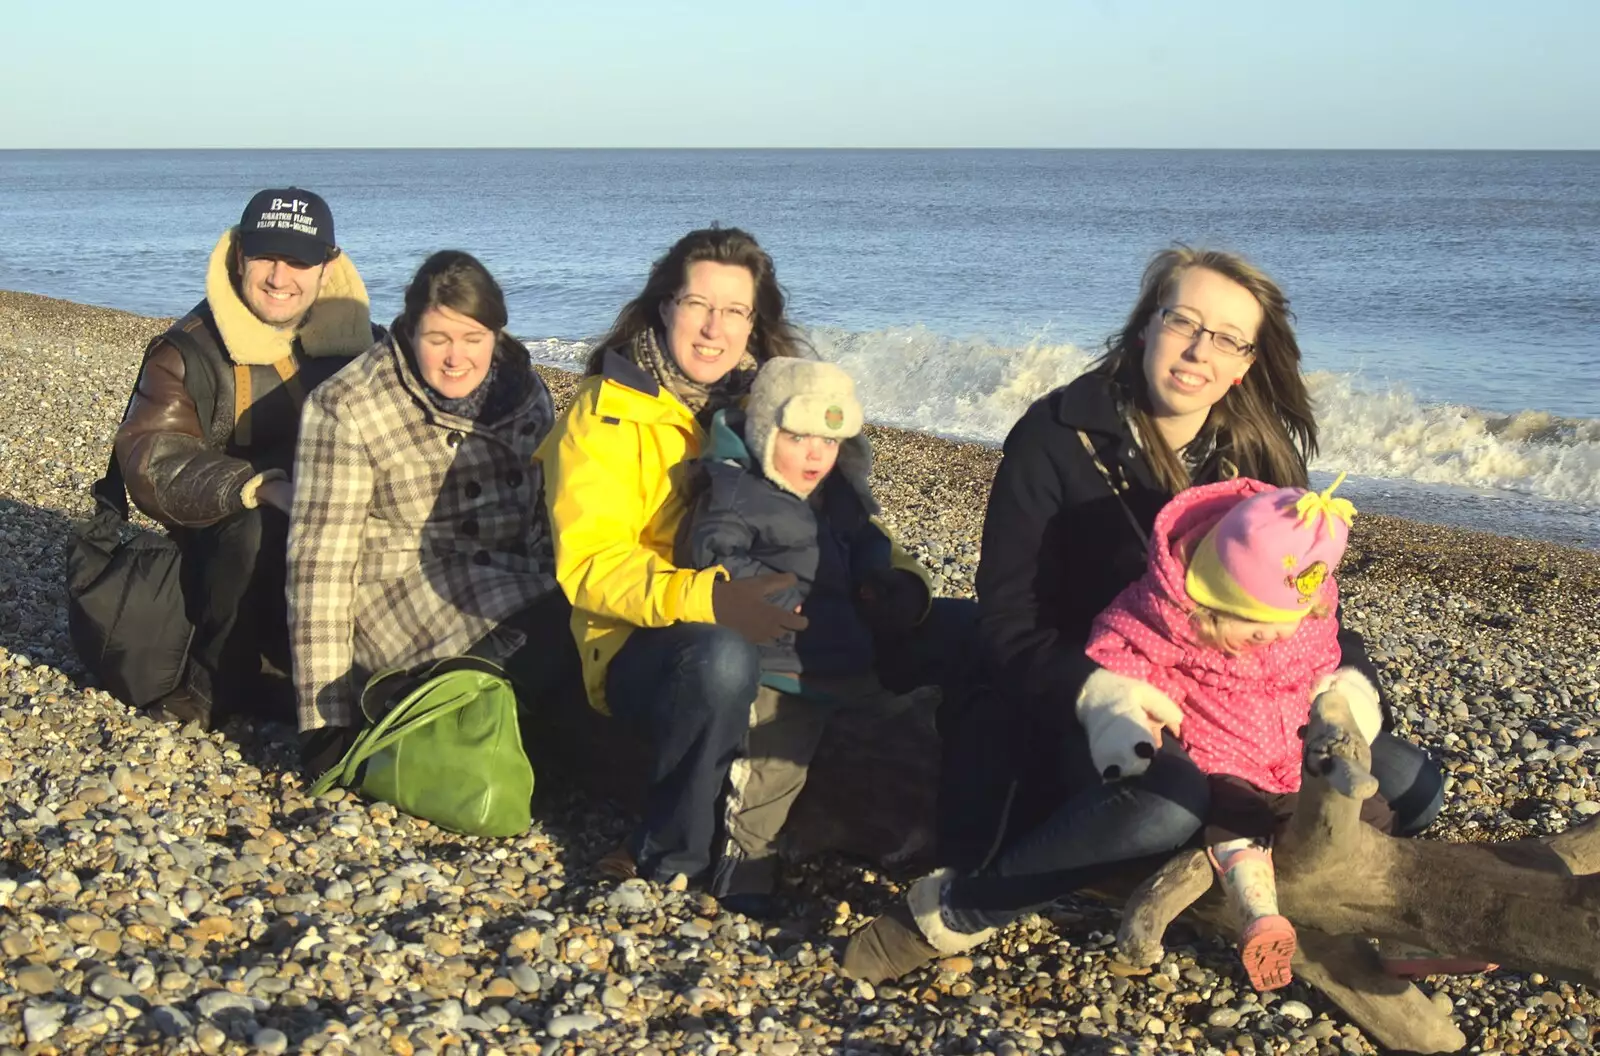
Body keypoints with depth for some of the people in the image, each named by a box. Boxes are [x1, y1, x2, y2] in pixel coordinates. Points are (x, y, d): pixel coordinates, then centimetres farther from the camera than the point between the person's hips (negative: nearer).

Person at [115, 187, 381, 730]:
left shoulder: (359, 341, 3)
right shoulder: (189, 352, -7)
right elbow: (152, 467, -20)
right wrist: (265, 490, -36)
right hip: (223, 539, -3)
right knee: (252, 529, -35)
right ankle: (214, 686, -12)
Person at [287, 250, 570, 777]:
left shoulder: (525, 390, 5)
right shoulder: (347, 410, -9)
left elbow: (551, 517, 14)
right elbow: (320, 562, -12)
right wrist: (325, 724, -15)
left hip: (524, 601, 6)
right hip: (406, 604, -6)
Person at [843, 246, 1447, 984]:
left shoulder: (1260, 457, 4)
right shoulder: (1059, 435, -10)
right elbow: (1008, 616, -13)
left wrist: (1346, 675, -14)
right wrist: (1093, 690, -33)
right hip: (1081, 715, -5)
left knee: (1411, 786, -11)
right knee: (1167, 801, -39)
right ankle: (948, 914, -21)